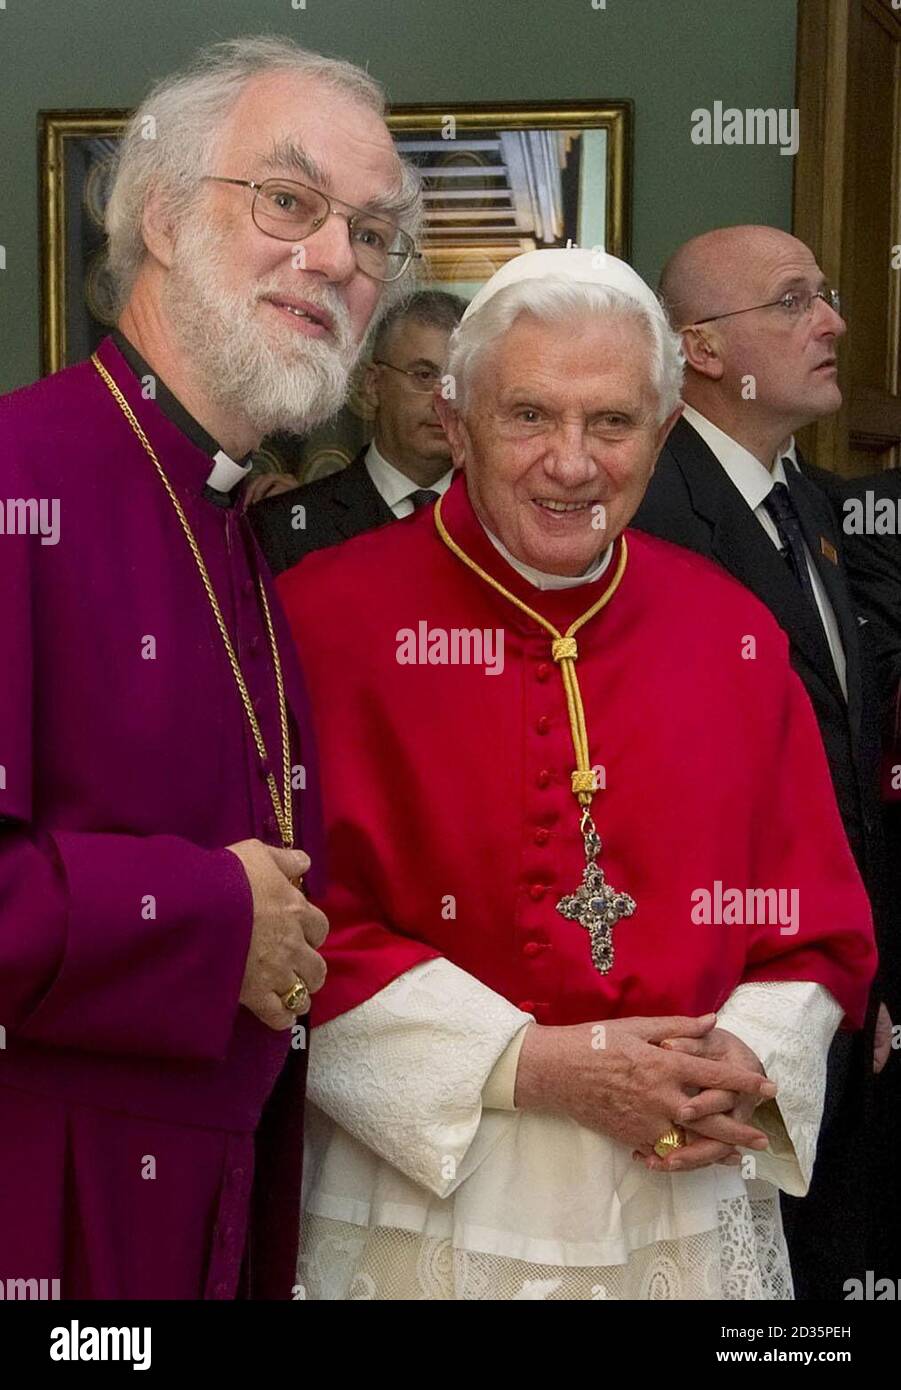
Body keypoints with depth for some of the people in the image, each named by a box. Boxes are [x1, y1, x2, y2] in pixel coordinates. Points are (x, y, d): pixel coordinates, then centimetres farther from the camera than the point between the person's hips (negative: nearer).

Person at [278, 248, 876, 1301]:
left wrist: (749, 1064, -11)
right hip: (424, 1206, -3)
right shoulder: (327, 617, -10)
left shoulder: (732, 632, 2)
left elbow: (819, 918, 7)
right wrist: (531, 1066, -16)